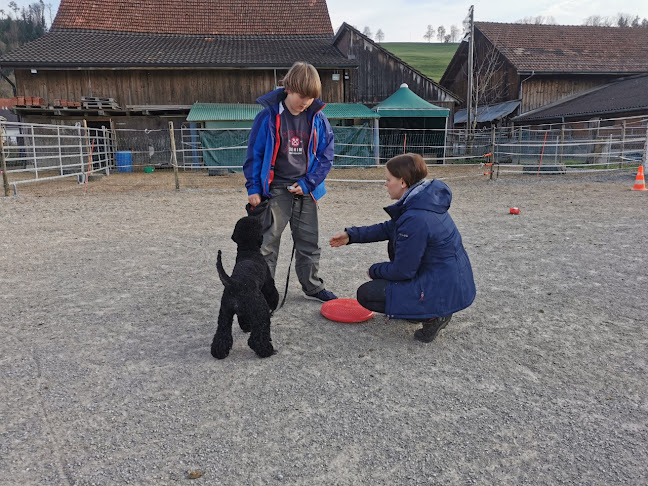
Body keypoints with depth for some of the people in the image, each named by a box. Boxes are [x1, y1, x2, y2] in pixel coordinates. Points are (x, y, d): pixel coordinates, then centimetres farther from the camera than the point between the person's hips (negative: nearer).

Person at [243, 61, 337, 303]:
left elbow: (326, 155, 4)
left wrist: (308, 183, -7)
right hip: (276, 190, -3)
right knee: (267, 242, 0)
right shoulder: (269, 116, -8)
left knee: (309, 241, 14)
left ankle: (313, 287, 31)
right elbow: (255, 154, -3)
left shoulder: (317, 119, 0)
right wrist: (254, 189, -6)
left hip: (305, 190, 3)